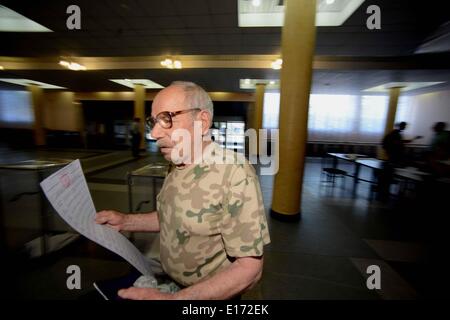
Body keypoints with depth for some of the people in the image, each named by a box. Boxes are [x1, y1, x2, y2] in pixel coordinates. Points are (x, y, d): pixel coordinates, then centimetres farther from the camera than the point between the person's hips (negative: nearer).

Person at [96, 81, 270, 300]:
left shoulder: (235, 173, -27)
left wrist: (171, 298, -26)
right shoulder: (178, 167, -1)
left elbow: (249, 268, -24)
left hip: (209, 293, -5)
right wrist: (125, 221, 0)